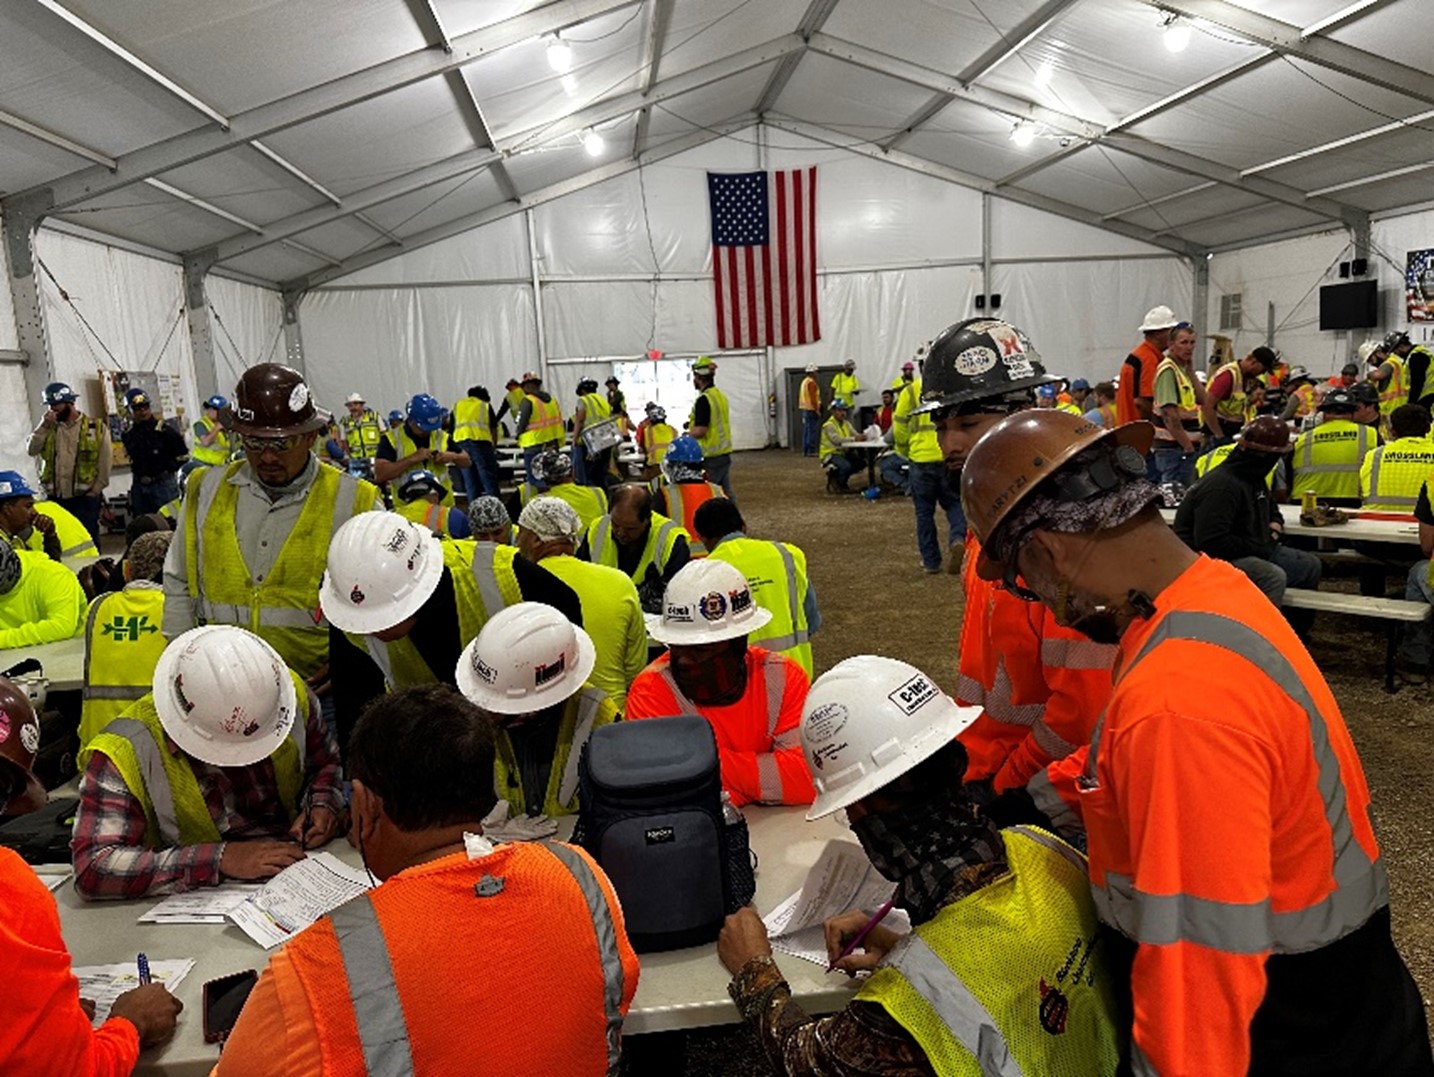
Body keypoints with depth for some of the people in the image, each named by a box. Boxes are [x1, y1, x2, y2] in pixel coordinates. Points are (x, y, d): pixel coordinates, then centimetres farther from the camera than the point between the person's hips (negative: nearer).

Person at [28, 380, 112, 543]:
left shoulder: (97, 428, -1)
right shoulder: (49, 429, 12)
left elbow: (105, 463, -3)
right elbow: (31, 450, -1)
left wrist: (95, 490, -7)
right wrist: (44, 426, -7)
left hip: (85, 498, -4)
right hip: (56, 498, 4)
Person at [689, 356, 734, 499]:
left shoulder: (704, 399, -17)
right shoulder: (721, 396, 11)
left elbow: (700, 431, -22)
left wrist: (688, 432, -2)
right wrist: (693, 423, 19)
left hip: (710, 457, -9)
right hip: (725, 453, 9)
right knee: (726, 494, 11)